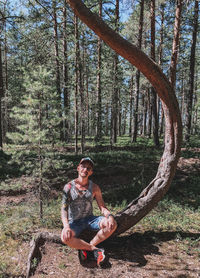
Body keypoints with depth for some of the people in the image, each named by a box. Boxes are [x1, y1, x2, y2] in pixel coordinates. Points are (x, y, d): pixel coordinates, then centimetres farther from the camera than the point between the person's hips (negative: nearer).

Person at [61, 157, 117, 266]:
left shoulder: (94, 188, 1)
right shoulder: (69, 187, -6)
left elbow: (102, 207, -1)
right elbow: (64, 209, -12)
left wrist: (110, 216, -25)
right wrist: (66, 226, -30)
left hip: (90, 219, 2)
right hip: (74, 222, -2)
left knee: (112, 224, -23)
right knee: (65, 238, -34)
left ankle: (85, 248, -14)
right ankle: (94, 249, -15)